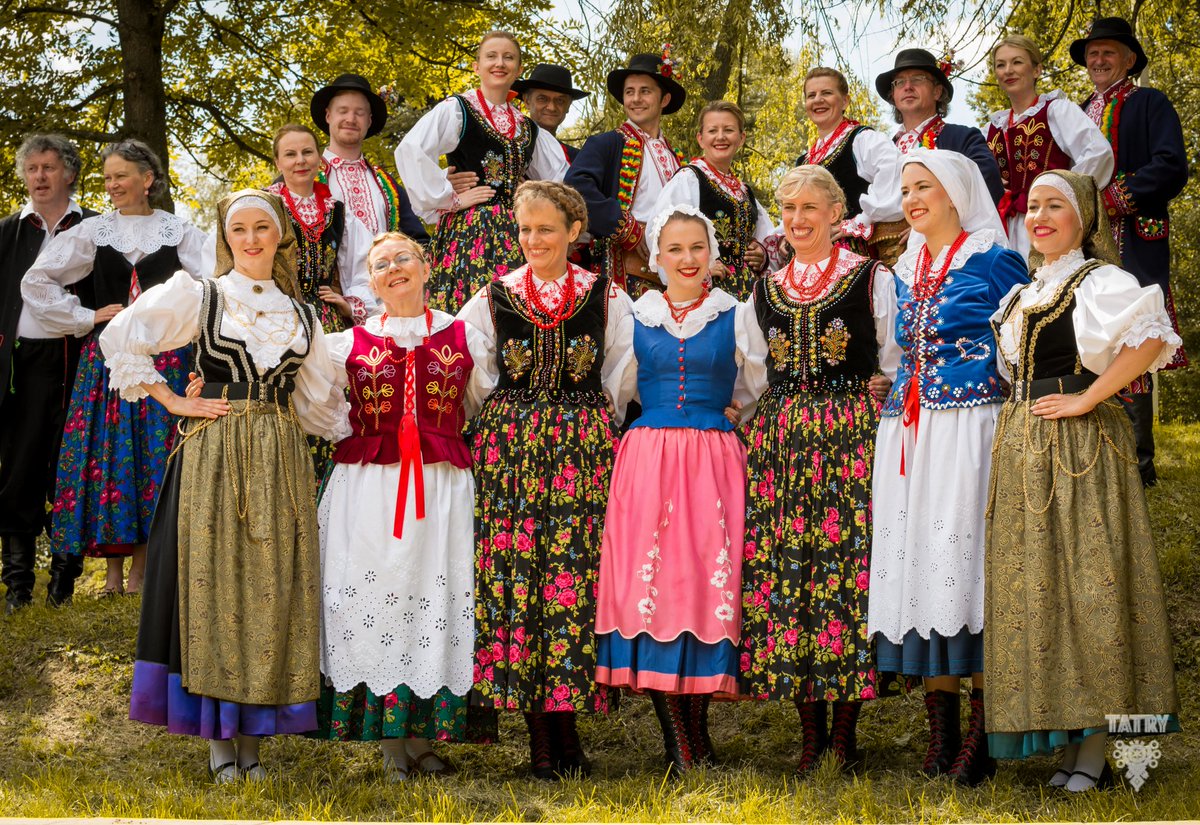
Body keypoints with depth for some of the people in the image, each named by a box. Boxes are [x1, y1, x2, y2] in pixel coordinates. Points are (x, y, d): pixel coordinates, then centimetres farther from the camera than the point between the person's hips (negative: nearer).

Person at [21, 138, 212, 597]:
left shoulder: (178, 232, 6)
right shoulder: (92, 232, 7)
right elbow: (36, 282, 6)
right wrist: (85, 318, 1)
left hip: (165, 357, -1)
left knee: (155, 453, -2)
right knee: (108, 451, -3)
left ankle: (140, 569, 6)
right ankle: (113, 571, 4)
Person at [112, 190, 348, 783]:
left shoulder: (301, 317, 15)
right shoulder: (198, 296, 5)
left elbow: (318, 400, 21)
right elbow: (121, 340, 1)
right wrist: (173, 402, -2)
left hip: (280, 460, 3)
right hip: (214, 456, -3)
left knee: (273, 585, 0)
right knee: (214, 580, -5)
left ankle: (253, 735, 6)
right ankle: (218, 736, 1)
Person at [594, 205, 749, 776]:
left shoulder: (733, 316, 7)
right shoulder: (636, 316, 11)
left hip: (713, 458, -1)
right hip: (647, 457, 1)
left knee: (709, 579, -4)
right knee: (650, 579, -7)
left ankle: (696, 723, 6)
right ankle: (674, 733, -2)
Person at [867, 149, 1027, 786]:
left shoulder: (994, 262, 0)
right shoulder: (907, 272, 18)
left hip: (970, 424, -6)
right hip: (907, 434, 6)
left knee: (964, 559, -10)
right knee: (916, 561, 1)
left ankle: (979, 743, -6)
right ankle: (940, 736, 6)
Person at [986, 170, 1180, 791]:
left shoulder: (1099, 280, -5)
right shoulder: (1025, 293, 19)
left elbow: (1151, 337, -22)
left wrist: (1087, 398, -19)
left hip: (1079, 445, -8)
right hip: (1021, 447, 8)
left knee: (1084, 580, -7)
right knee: (1033, 582, 5)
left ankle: (1094, 750, -4)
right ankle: (1064, 738, 10)